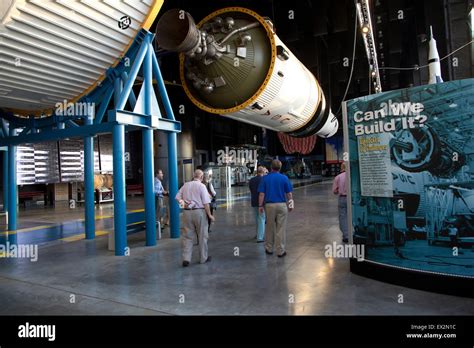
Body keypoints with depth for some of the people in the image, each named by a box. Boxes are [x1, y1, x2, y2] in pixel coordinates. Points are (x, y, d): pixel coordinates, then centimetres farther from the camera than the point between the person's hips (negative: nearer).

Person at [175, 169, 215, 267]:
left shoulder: (185, 185, 6)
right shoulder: (201, 186, -9)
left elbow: (177, 197, 5)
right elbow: (205, 203, -12)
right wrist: (209, 215, -5)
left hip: (187, 212, 4)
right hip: (199, 211, -4)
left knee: (187, 236, 10)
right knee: (202, 236, 10)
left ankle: (186, 258, 4)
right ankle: (203, 258, 21)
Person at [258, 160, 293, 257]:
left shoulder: (265, 178, -1)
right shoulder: (284, 178, -2)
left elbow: (261, 194, -3)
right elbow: (289, 194, 0)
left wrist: (260, 206, 4)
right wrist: (290, 204, 12)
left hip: (269, 205, 1)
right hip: (282, 205, -1)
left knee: (270, 228, 14)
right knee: (281, 229, 4)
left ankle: (269, 249, 25)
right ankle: (280, 251, 9)